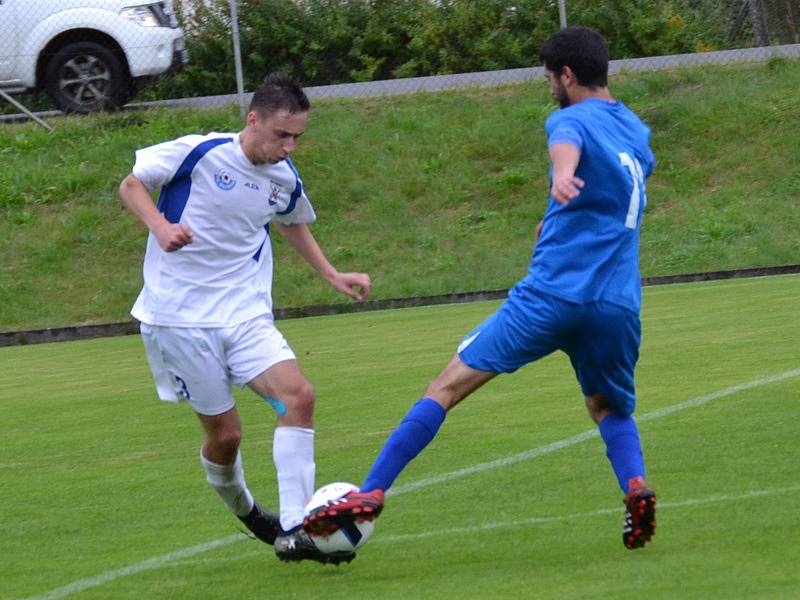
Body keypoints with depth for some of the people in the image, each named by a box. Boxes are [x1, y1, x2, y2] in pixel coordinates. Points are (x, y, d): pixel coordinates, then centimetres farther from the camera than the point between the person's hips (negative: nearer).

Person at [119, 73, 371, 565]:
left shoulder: (286, 181, 5)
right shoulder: (199, 153, -13)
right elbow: (132, 184, -3)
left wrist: (332, 275, 18)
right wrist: (160, 225, -22)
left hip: (245, 315, 5)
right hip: (179, 316, -5)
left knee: (299, 397, -18)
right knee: (225, 431, -1)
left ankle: (292, 531, -19)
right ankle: (245, 512, 32)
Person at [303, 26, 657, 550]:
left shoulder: (572, 119, -1)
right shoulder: (636, 130, 20)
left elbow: (566, 145, -27)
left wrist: (562, 176, -51)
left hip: (552, 295, -5)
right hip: (619, 306, 5)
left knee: (448, 386, 0)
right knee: (610, 408, 27)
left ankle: (371, 492, -8)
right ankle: (636, 484, -4)